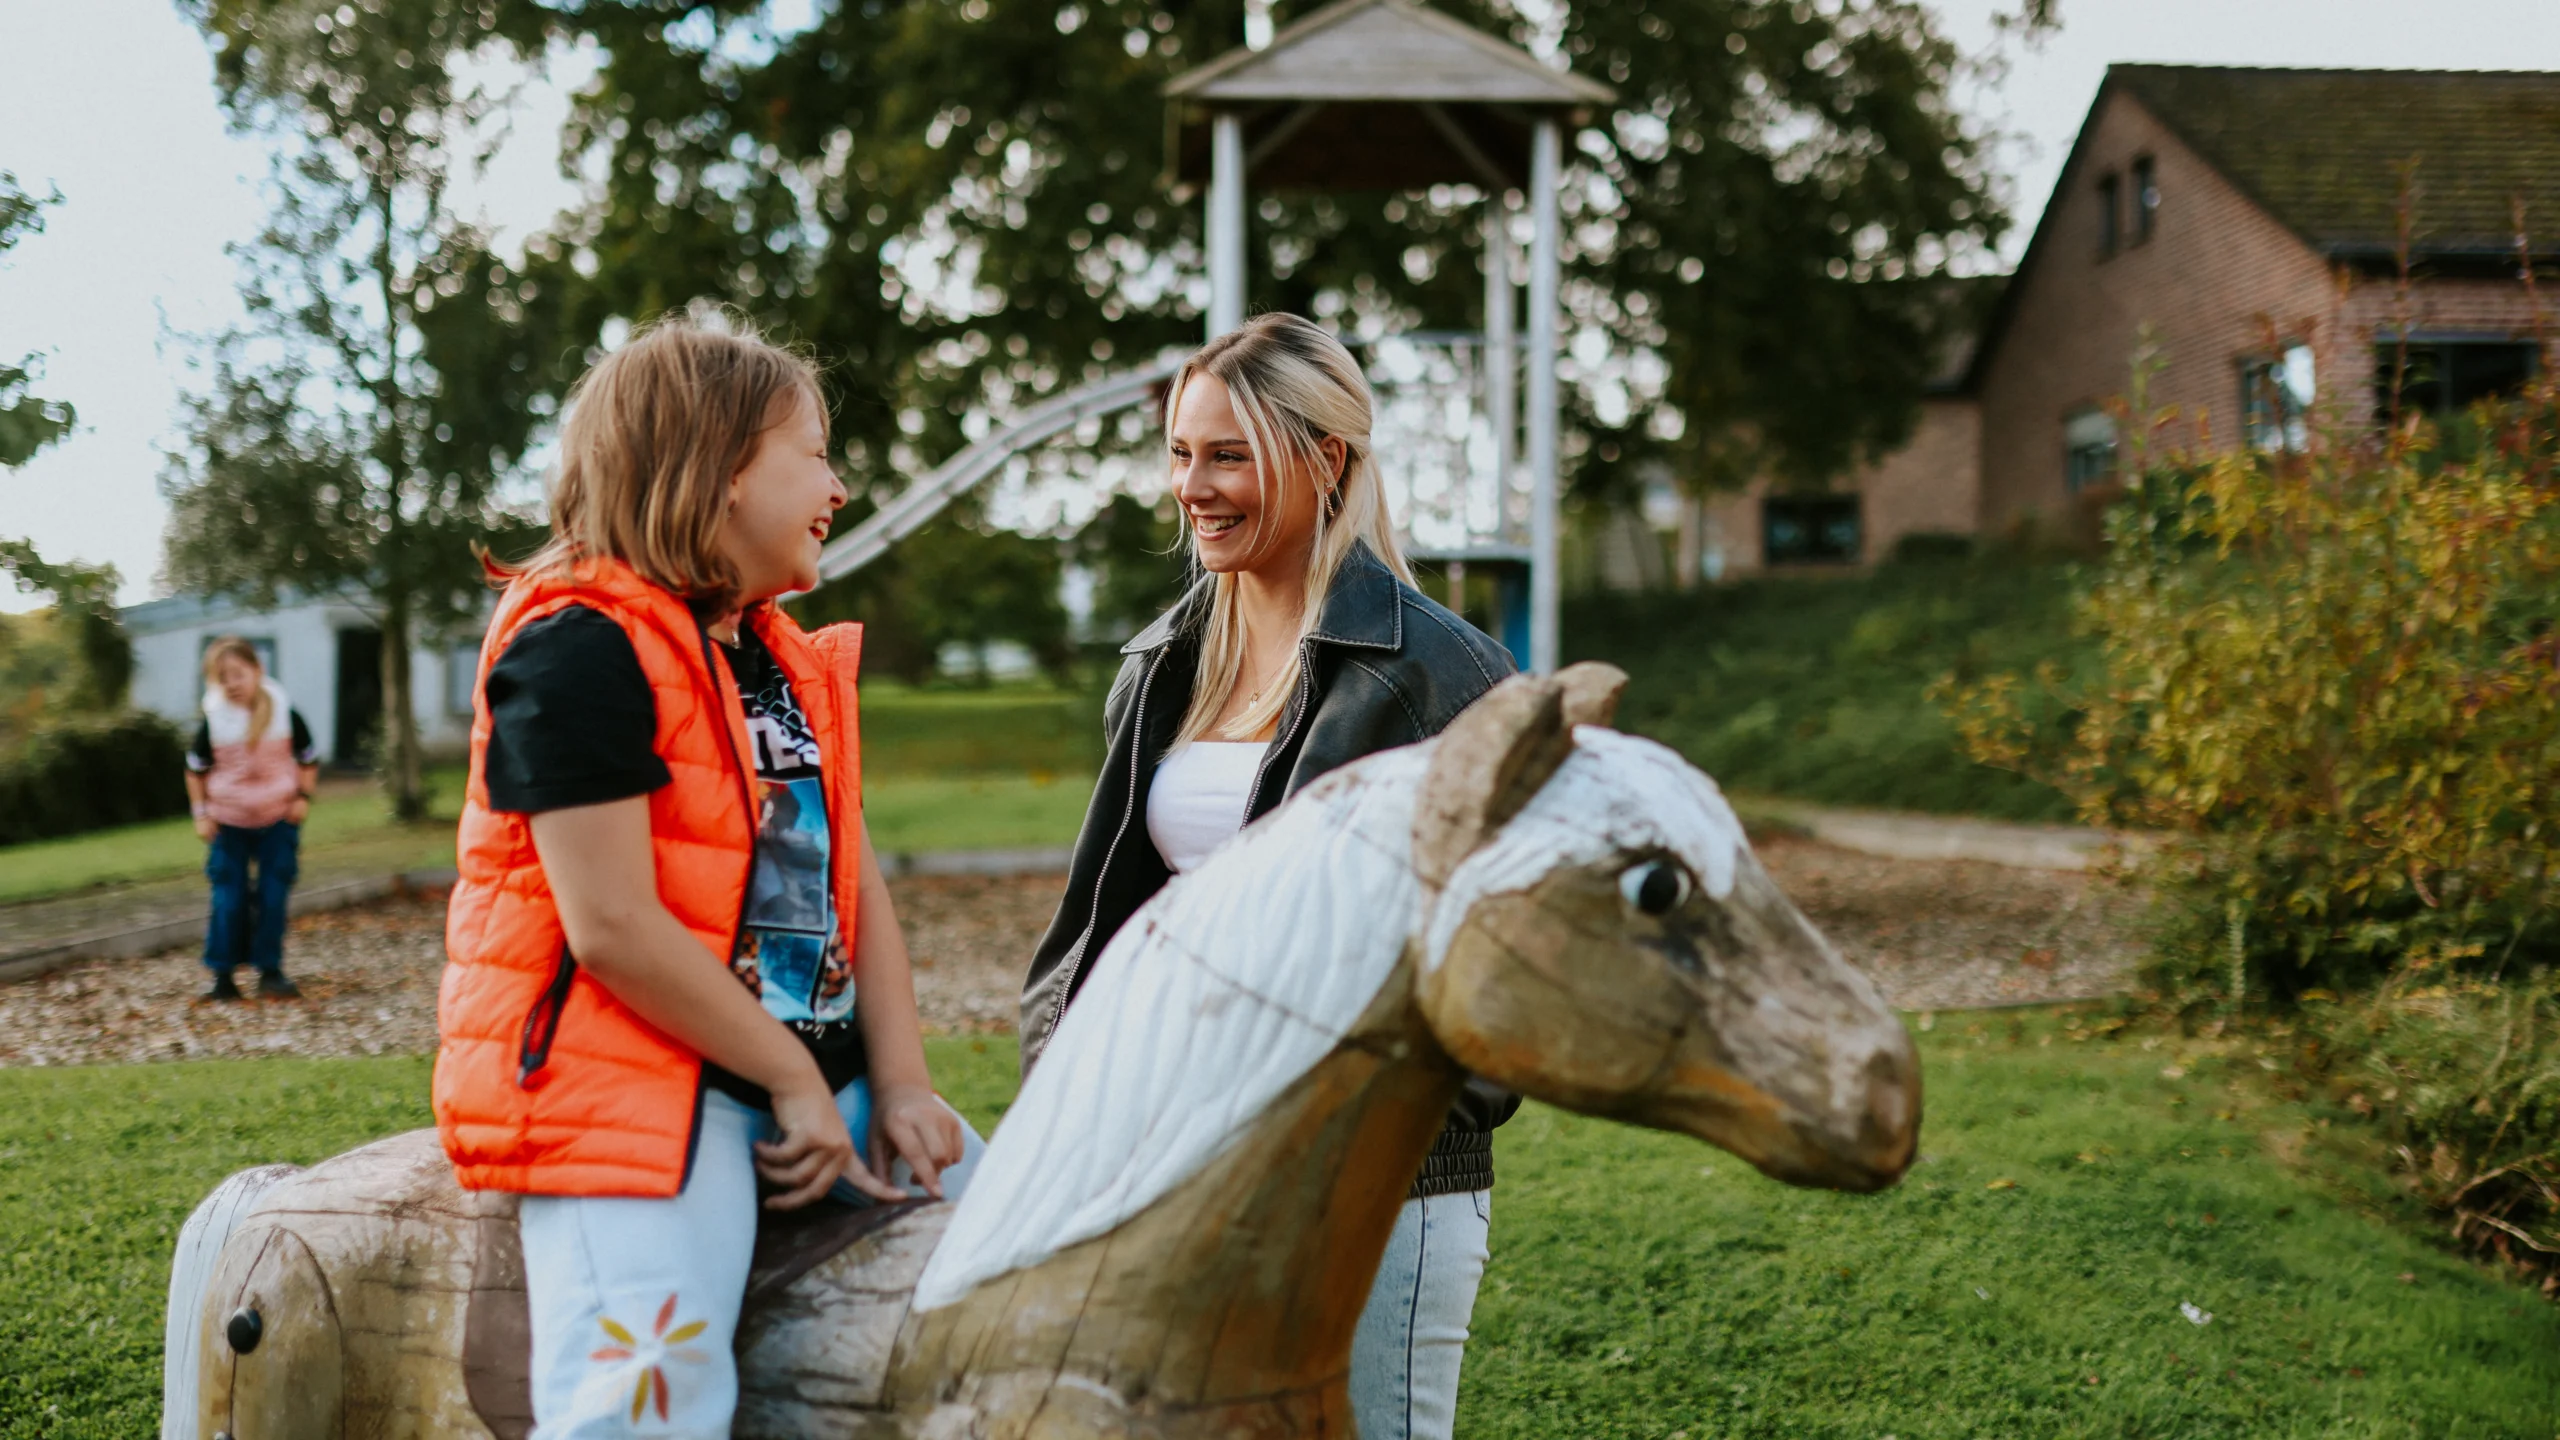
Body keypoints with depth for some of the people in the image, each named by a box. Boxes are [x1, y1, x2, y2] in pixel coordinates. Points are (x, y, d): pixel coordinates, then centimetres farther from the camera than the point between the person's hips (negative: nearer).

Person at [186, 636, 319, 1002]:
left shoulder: (285, 715, -8)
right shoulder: (213, 722, -8)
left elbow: (308, 760, 5)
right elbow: (196, 770, 6)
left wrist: (303, 797, -6)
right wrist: (200, 813, 0)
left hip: (278, 820, 0)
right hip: (229, 823, 0)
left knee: (273, 897, 1)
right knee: (229, 899, 0)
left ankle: (270, 972, 10)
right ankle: (223, 975, 7)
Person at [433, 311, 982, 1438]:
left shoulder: (790, 662, 16)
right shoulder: (580, 647, -13)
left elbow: (853, 880, 12)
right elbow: (612, 928, -19)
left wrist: (899, 1081, 0)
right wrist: (791, 1081, -13)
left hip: (812, 1066, 9)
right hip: (634, 1075, -9)